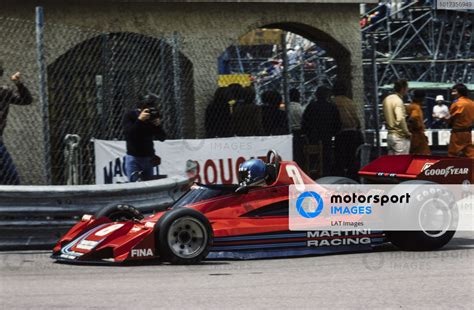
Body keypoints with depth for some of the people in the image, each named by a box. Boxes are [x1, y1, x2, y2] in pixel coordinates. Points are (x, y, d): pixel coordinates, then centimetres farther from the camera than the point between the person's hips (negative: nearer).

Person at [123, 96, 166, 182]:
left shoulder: (153, 116, 2)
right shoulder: (130, 116, -6)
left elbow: (162, 138, 2)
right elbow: (128, 134, -22)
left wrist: (158, 125, -17)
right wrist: (139, 120, -30)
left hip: (148, 158, 3)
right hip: (133, 158, -3)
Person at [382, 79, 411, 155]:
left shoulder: (387, 99, 11)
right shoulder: (398, 101, -16)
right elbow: (400, 119, -26)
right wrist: (407, 132, -16)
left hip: (390, 135, 9)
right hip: (399, 137, -9)